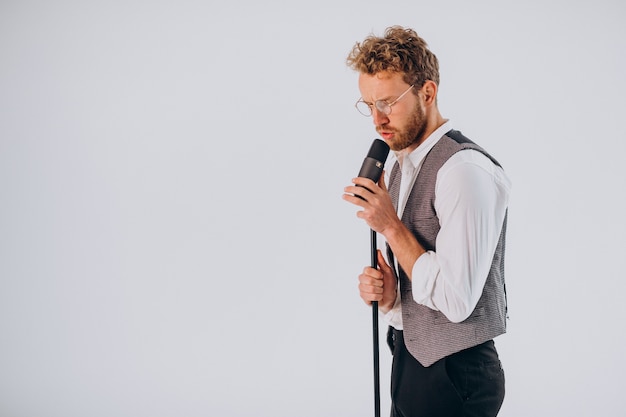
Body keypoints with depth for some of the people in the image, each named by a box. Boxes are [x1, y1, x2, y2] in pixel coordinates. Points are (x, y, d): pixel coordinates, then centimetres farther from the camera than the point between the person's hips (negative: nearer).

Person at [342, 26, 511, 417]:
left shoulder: (465, 169, -20)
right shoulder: (399, 164, 8)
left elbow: (456, 300, -24)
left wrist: (391, 225, -19)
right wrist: (386, 293, -5)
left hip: (454, 378, -8)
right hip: (411, 360, 8)